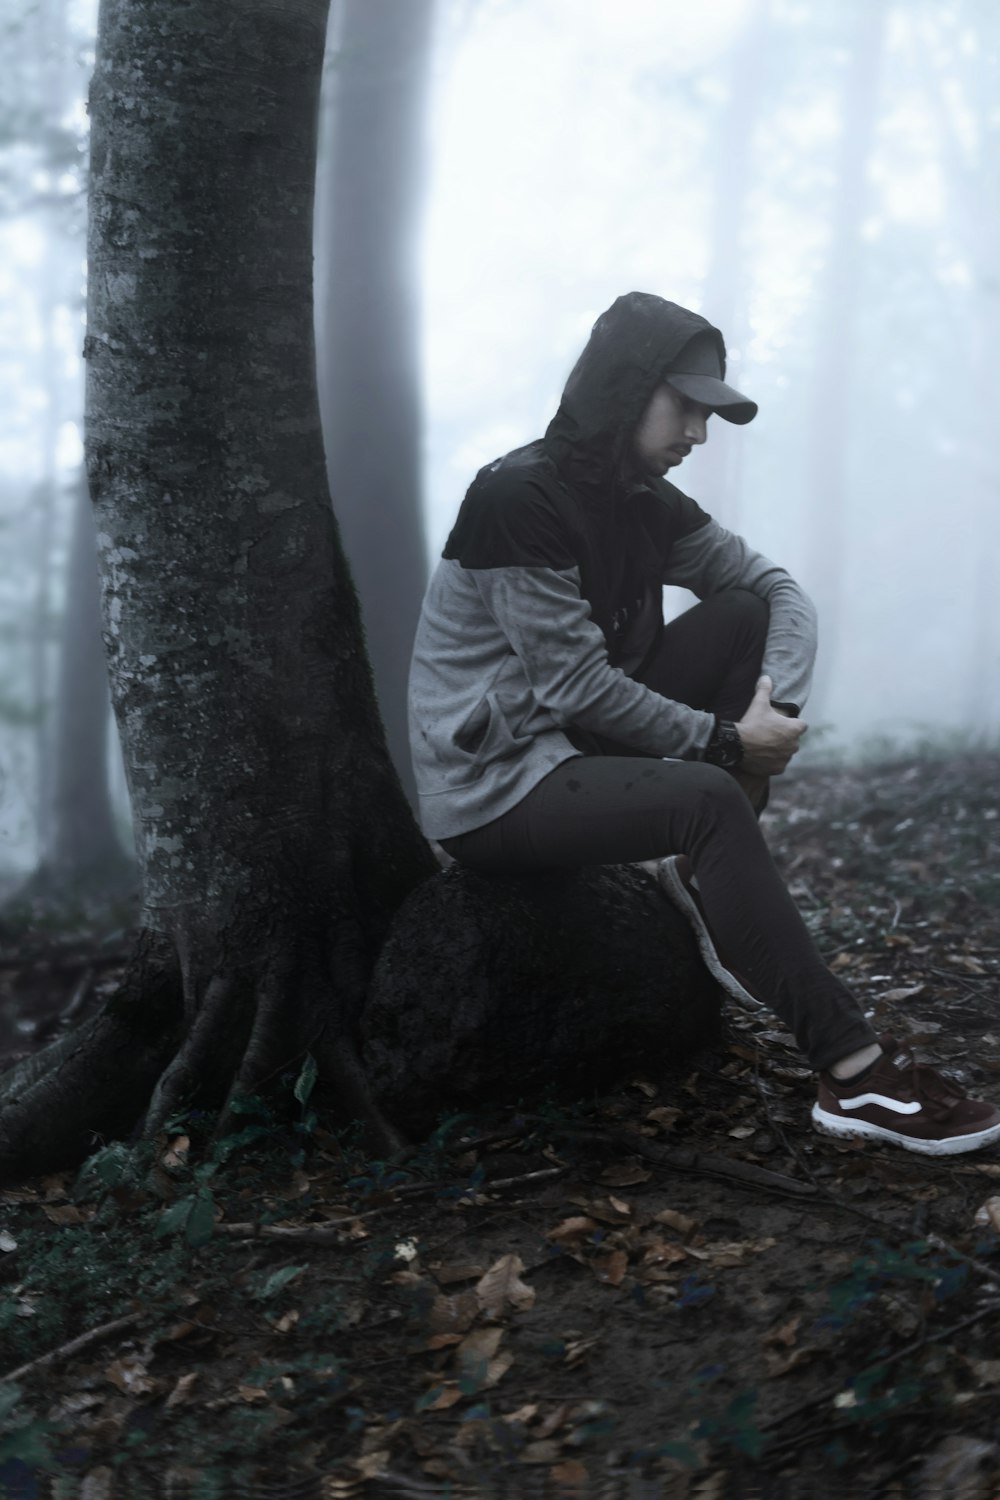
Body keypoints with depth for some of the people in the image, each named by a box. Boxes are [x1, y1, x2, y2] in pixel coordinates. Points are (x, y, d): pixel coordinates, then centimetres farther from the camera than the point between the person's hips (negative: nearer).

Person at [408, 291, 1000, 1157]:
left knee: (744, 616, -2)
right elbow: (575, 683, -22)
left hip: (581, 747, 9)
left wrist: (775, 707, -14)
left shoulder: (645, 504, 5)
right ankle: (854, 1072, -29)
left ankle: (708, 878, -7)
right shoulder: (520, 498, -19)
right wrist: (723, 740, -17)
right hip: (490, 790, -8)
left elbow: (779, 591, 6)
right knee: (708, 800, -31)